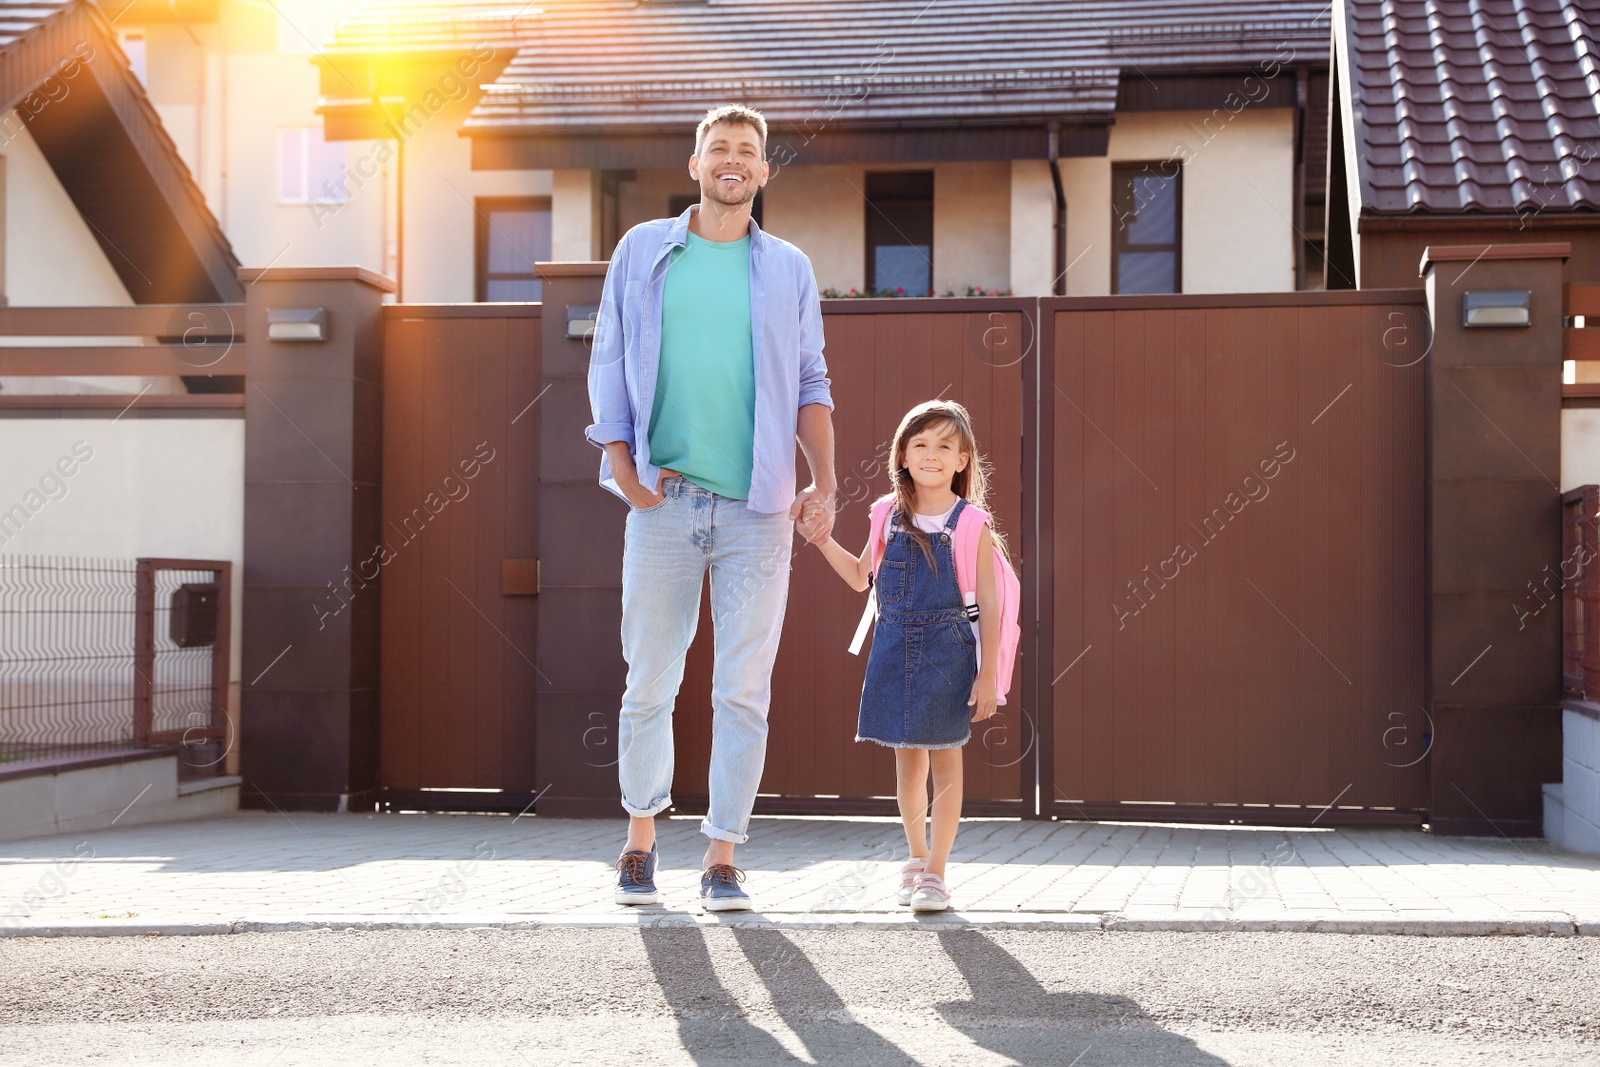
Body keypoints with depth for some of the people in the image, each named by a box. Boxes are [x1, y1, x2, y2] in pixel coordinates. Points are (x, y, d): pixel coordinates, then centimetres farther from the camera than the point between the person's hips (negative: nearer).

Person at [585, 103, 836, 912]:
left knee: (744, 692, -1)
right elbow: (608, 362, 10)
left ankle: (722, 860, 8)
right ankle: (640, 837, 24)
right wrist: (623, 466, -2)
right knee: (649, 682, 4)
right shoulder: (643, 252, 11)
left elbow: (810, 386, 11)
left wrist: (824, 483, -2)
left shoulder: (789, 270, 12)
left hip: (757, 509, 0)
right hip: (665, 502, 0)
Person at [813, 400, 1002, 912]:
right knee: (906, 760, 12)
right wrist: (823, 540, 5)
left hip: (948, 651, -3)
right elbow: (861, 578, 18)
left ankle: (935, 872, 10)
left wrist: (987, 675, -7)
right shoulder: (891, 514, 4)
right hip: (895, 648, 4)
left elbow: (988, 605, -5)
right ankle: (916, 857, 30)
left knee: (945, 761, 3)